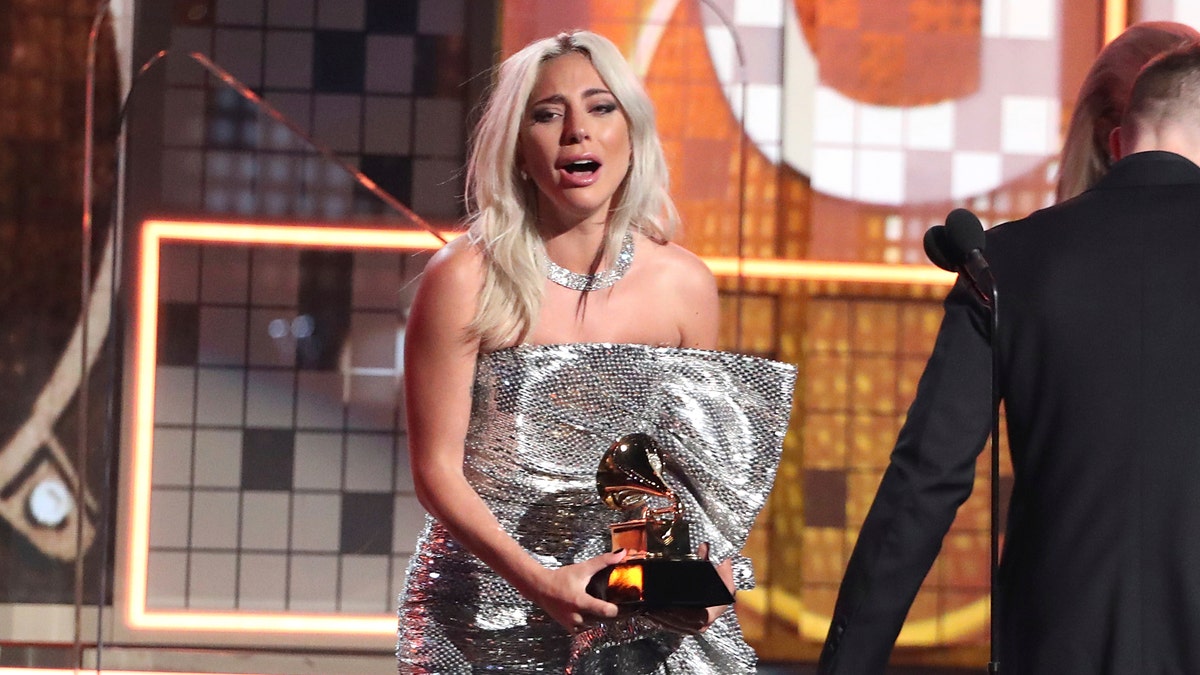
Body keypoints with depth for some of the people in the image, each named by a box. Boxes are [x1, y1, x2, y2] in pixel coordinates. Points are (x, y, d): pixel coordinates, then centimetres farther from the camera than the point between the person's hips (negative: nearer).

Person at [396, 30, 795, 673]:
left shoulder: (684, 284, -1)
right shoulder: (467, 278, -9)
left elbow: (705, 462, 10)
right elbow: (436, 470, -9)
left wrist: (713, 574, -9)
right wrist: (538, 580, -22)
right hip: (490, 608, -2)